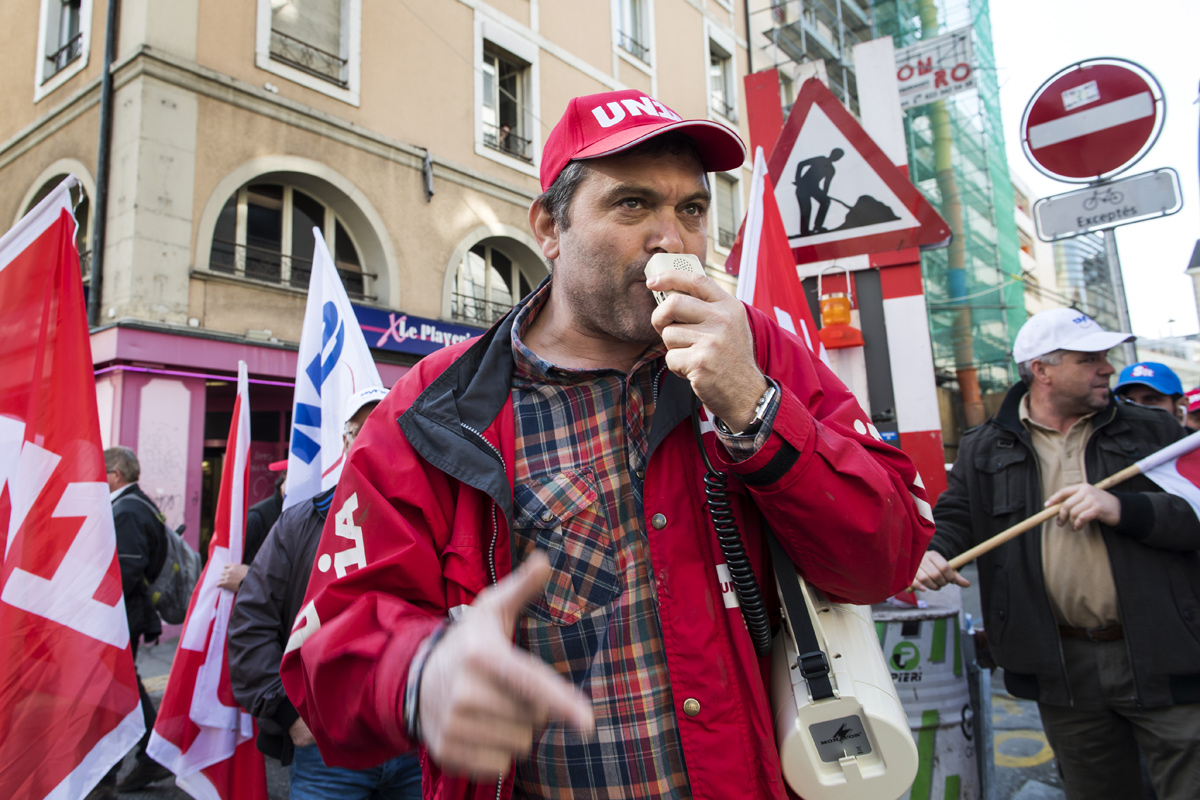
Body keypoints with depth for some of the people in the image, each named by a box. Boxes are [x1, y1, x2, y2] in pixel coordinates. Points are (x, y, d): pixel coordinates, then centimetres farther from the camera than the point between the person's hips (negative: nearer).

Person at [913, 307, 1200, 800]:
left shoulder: (1151, 432, 4)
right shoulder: (984, 450, 4)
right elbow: (955, 517, 6)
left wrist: (1123, 509, -19)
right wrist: (934, 553, -15)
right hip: (1063, 667, 1)